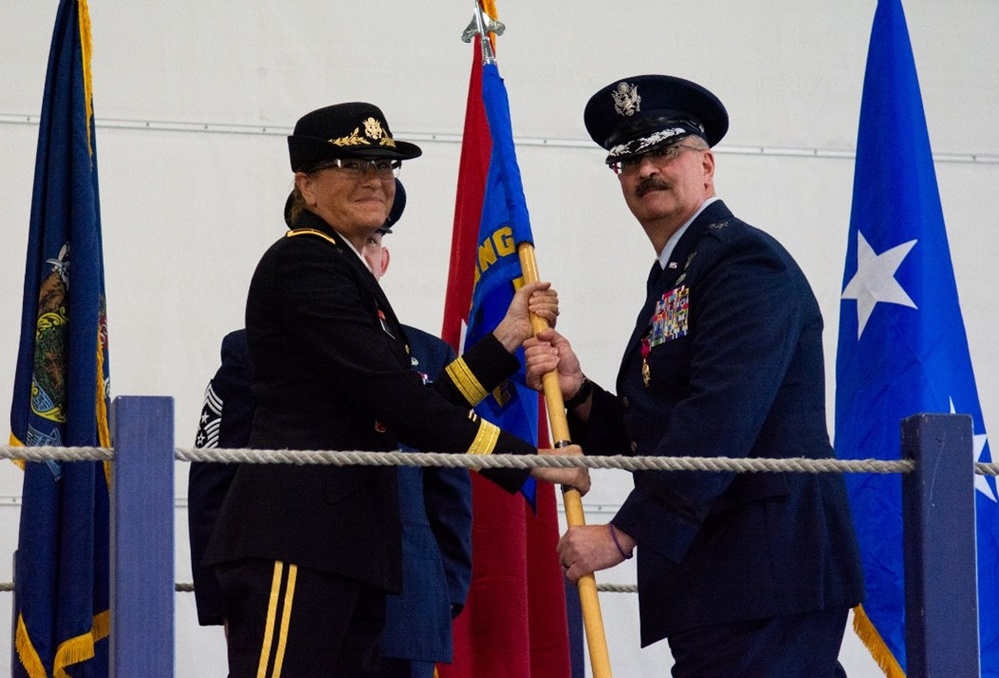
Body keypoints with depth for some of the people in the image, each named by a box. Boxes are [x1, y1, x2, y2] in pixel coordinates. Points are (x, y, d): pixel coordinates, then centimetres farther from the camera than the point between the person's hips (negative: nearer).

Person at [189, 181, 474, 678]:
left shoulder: (427, 357, 14)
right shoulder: (251, 353, 6)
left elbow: (450, 498, 14)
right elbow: (213, 490, 3)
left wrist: (446, 597, 6)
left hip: (403, 618, 2)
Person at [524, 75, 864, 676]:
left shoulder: (745, 261, -9)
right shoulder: (671, 282, 21)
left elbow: (719, 419, -20)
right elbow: (648, 438, 19)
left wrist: (624, 533, -21)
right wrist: (578, 392, 1)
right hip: (708, 576, 10)